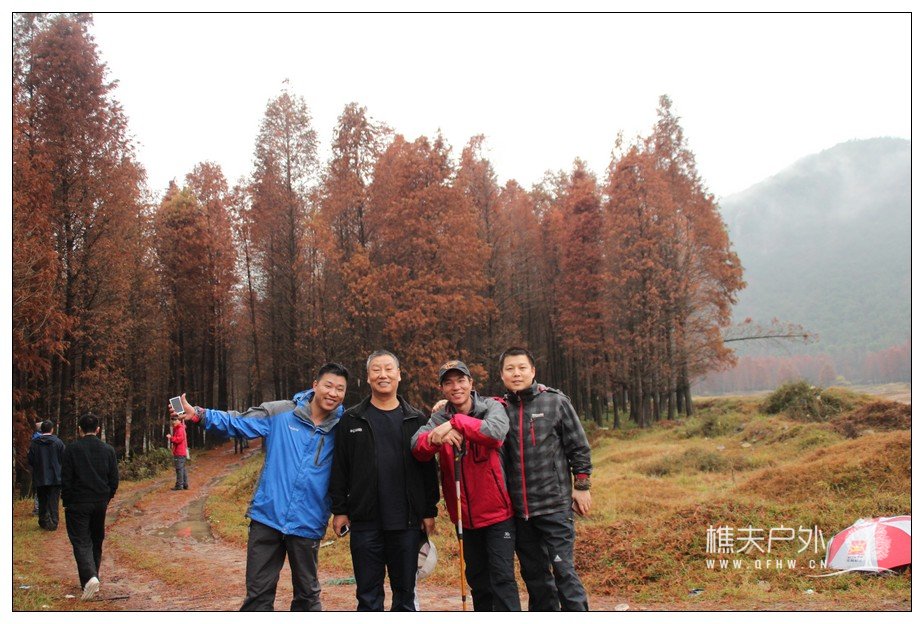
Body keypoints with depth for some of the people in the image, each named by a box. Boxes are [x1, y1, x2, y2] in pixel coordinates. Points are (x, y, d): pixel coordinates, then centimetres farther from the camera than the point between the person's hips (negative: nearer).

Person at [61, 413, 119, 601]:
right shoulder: (108, 450, 2)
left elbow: (66, 479, -7)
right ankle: (94, 579, 23)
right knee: (96, 541, 17)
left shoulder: (72, 449, -8)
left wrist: (66, 501, 3)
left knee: (81, 542, -3)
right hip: (100, 504, 4)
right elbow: (114, 479, 4)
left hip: (78, 503, -4)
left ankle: (89, 577, -22)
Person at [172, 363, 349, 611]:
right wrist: (198, 414, -17)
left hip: (307, 525, 1)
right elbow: (238, 422, -4)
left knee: (307, 594, 14)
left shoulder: (342, 429, 0)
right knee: (258, 592, 8)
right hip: (267, 517, 0)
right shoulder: (280, 413, -3)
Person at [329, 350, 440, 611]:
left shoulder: (416, 420, 6)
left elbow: (428, 469, 6)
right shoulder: (352, 420, 5)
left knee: (405, 591, 10)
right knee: (368, 594, 7)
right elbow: (340, 469, 4)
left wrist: (430, 511, 2)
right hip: (365, 522, 0)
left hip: (407, 522, 1)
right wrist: (339, 510, -1)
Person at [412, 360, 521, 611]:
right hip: (465, 515, 4)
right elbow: (417, 447, -15)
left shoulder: (491, 407, -7)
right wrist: (435, 438, -36)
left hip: (497, 511, -4)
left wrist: (455, 423, -34)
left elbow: (496, 431, -29)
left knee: (501, 576, -7)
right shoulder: (439, 418, 2)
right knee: (477, 579, 16)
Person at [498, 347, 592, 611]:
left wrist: (582, 486, 0)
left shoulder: (555, 401, -3)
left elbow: (579, 447, 1)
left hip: (555, 503, -3)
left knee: (563, 569, -3)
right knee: (533, 573, 13)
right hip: (518, 508, 4)